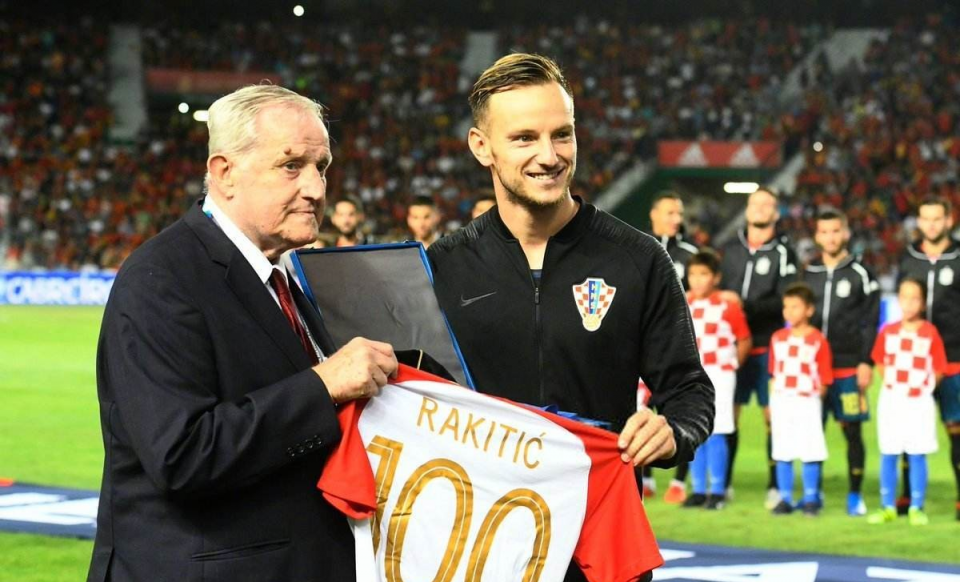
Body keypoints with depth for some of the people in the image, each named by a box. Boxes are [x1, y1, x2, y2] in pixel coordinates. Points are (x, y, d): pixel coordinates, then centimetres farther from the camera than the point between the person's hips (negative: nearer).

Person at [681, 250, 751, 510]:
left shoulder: (728, 307, -7)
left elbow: (745, 341, -1)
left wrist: (730, 365, 0)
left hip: (718, 377, -4)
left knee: (715, 433, -5)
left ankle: (717, 491, 2)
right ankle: (698, 490, 13)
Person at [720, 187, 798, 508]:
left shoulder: (783, 252, 0)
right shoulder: (730, 250, 13)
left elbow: (784, 302, -9)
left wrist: (746, 305, -19)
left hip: (768, 347, -3)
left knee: (773, 415, -3)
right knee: (727, 413, 4)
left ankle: (775, 486, 2)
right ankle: (723, 482, 13)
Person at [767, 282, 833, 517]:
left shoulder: (818, 341, -7)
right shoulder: (778, 338, 8)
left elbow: (824, 379, -5)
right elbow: (774, 374, 11)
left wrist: (814, 397, -11)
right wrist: (772, 401, 7)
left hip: (807, 403, -4)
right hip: (781, 402, 4)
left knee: (810, 452, 0)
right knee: (782, 453, 7)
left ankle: (811, 499, 10)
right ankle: (785, 498, 15)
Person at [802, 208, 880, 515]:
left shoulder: (860, 274, 0)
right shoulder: (808, 274, 11)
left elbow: (871, 322, -3)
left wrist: (866, 363, -9)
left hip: (849, 367, -3)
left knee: (852, 431, -1)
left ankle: (855, 496, 6)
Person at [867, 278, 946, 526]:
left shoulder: (930, 333, -7)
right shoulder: (887, 332, 2)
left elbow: (938, 370, -4)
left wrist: (922, 387, -7)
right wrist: (891, 383, 1)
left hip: (919, 402, -3)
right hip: (891, 400, 3)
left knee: (917, 456, 1)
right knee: (887, 455, 6)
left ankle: (916, 508, 7)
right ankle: (887, 507, 13)